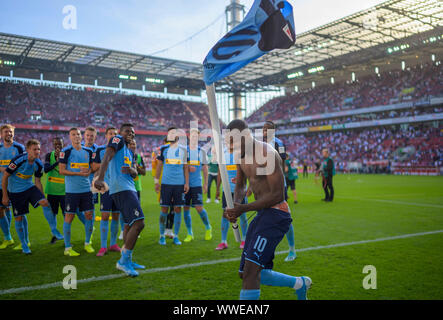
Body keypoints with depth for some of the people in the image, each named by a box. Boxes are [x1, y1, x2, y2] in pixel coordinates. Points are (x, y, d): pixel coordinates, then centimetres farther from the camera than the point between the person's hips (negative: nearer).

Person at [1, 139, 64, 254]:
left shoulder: (38, 164, -7)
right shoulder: (18, 160, -22)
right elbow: (5, 177, -13)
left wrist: (42, 197, 6)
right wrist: (5, 196, -10)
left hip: (30, 187, 3)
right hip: (15, 191, -3)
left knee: (45, 203, -22)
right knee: (19, 218, 0)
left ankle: (54, 230, -10)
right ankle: (24, 245, 17)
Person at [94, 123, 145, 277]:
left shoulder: (130, 152, 25)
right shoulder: (117, 140, 0)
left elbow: (135, 174, 18)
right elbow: (107, 157, -16)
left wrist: (131, 170, -7)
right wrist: (100, 178, -31)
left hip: (129, 189, 10)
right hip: (121, 188, -10)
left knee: (130, 224, 17)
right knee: (139, 223, -17)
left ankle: (127, 260, 27)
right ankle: (124, 261, -9)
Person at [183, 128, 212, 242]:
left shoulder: (201, 152, 8)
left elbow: (205, 169, 13)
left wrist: (206, 184, 9)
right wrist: (187, 168, -12)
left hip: (197, 184, -1)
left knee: (199, 207, -9)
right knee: (186, 208, 3)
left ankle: (208, 228, 15)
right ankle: (190, 234, 15)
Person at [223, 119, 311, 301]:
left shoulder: (267, 154, -16)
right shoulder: (243, 156, 12)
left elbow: (277, 195, -20)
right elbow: (240, 186, 21)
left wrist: (244, 209, -25)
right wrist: (235, 204, -1)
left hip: (275, 215, -9)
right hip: (262, 215, 10)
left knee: (250, 270, -20)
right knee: (246, 274, 13)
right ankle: (300, 284, 31)